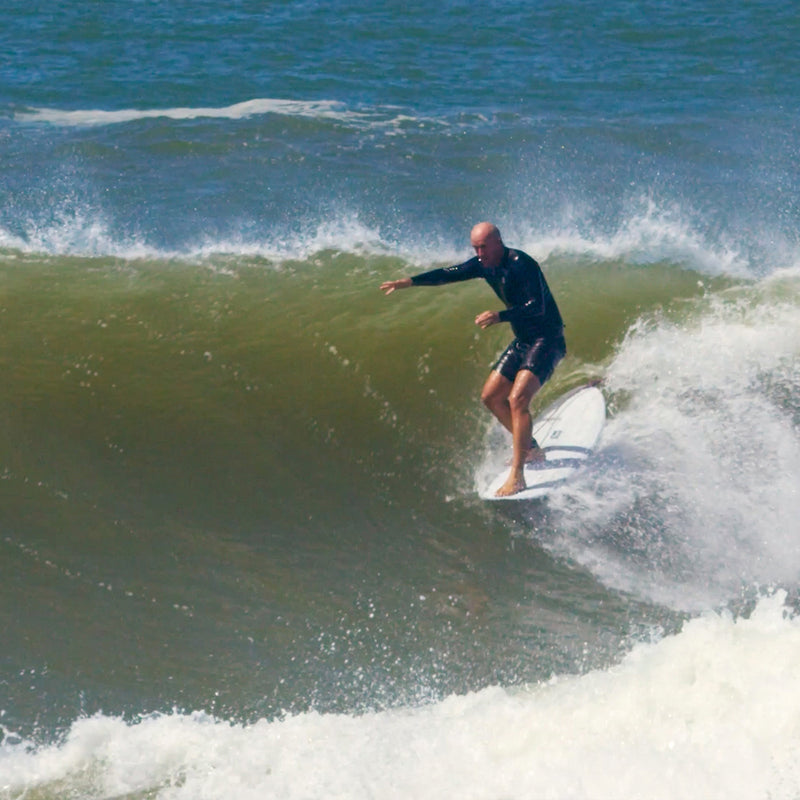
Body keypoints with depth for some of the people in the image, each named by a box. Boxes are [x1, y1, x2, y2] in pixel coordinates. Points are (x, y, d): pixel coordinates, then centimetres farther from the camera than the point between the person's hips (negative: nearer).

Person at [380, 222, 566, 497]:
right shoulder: (484, 264, 4)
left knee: (518, 399, -24)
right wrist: (409, 282, 3)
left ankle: (517, 476, -25)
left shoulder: (521, 265, -22)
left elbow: (537, 306, -30)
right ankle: (530, 449, 27)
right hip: (522, 340, 10)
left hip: (547, 340, -10)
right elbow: (449, 274, 12)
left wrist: (500, 316, -42)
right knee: (491, 397, 12)